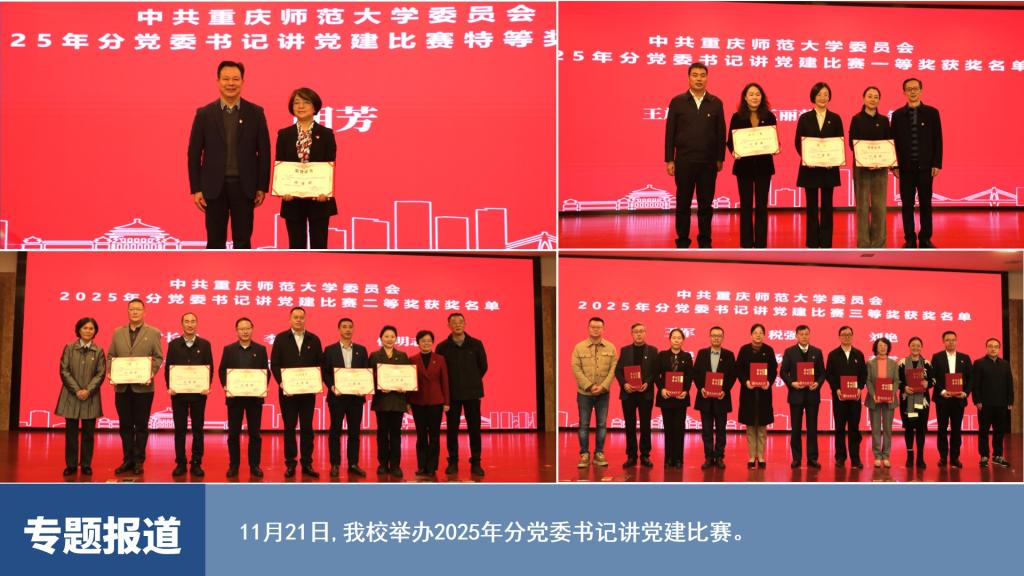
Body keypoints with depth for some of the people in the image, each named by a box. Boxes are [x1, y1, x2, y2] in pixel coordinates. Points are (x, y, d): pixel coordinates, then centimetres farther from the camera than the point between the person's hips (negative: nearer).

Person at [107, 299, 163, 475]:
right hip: (122, 386, 3)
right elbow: (111, 355, 11)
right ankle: (127, 459, 16)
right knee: (125, 425, 8)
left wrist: (152, 373, -16)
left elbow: (158, 357, 0)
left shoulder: (153, 333, 2)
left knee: (141, 426, 3)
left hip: (143, 387, -3)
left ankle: (138, 461, 11)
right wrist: (109, 372, -6)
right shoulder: (118, 332, 11)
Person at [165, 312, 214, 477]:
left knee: (197, 429, 3)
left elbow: (210, 368, 2)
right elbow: (167, 367, 4)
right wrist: (169, 387, -8)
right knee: (180, 429, 4)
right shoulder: (173, 344, 4)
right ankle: (180, 463, 10)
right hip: (178, 393, 0)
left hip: (198, 393, 0)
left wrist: (207, 387, -9)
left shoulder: (204, 344, 3)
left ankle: (196, 463, 9)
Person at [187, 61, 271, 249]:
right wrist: (196, 189, -2)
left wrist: (262, 187, 0)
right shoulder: (204, 113, 1)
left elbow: (264, 152, 4)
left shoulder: (255, 113, 2)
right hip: (214, 187, 0)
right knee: (215, 242, 5)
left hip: (244, 186, 0)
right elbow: (194, 153, 3)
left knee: (243, 241, 4)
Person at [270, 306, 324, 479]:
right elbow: (274, 364, -1)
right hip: (287, 391, -1)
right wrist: (281, 383, -13)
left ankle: (307, 463, 8)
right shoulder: (281, 338, 2)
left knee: (307, 428, 3)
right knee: (289, 428, 4)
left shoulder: (314, 340, 6)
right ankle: (290, 464, 9)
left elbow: (320, 364, 6)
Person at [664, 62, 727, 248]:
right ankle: (682, 242, 12)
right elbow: (670, 133, 1)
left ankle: (705, 242, 15)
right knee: (683, 203, 4)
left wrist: (720, 159, 2)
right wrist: (669, 160, -3)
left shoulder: (716, 103, 5)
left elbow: (721, 133, 6)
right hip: (684, 161, -1)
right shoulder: (677, 102, 2)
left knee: (706, 204, 6)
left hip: (708, 162, 1)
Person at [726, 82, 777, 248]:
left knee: (761, 206, 4)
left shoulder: (769, 117, 1)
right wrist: (733, 152, -21)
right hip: (744, 166, -1)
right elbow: (730, 141, -1)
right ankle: (746, 244, 11)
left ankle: (761, 244, 9)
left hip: (764, 166, 1)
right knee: (746, 205, 5)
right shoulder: (737, 117, -2)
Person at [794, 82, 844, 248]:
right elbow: (798, 142, 0)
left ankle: (826, 243, 7)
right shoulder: (805, 118, 4)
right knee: (812, 206, 4)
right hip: (809, 167, 0)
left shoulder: (835, 119, 5)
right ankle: (812, 242, 9)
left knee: (826, 206, 3)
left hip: (829, 168, 0)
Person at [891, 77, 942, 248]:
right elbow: (894, 141, 4)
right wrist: (894, 165, -2)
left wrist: (937, 164, -5)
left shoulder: (932, 112, 3)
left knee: (925, 203, 4)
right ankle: (910, 239, 8)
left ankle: (925, 239, 11)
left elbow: (937, 140, 2)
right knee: (907, 204, 2)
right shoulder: (897, 115, 5)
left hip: (925, 166, 0)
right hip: (906, 167, 0)